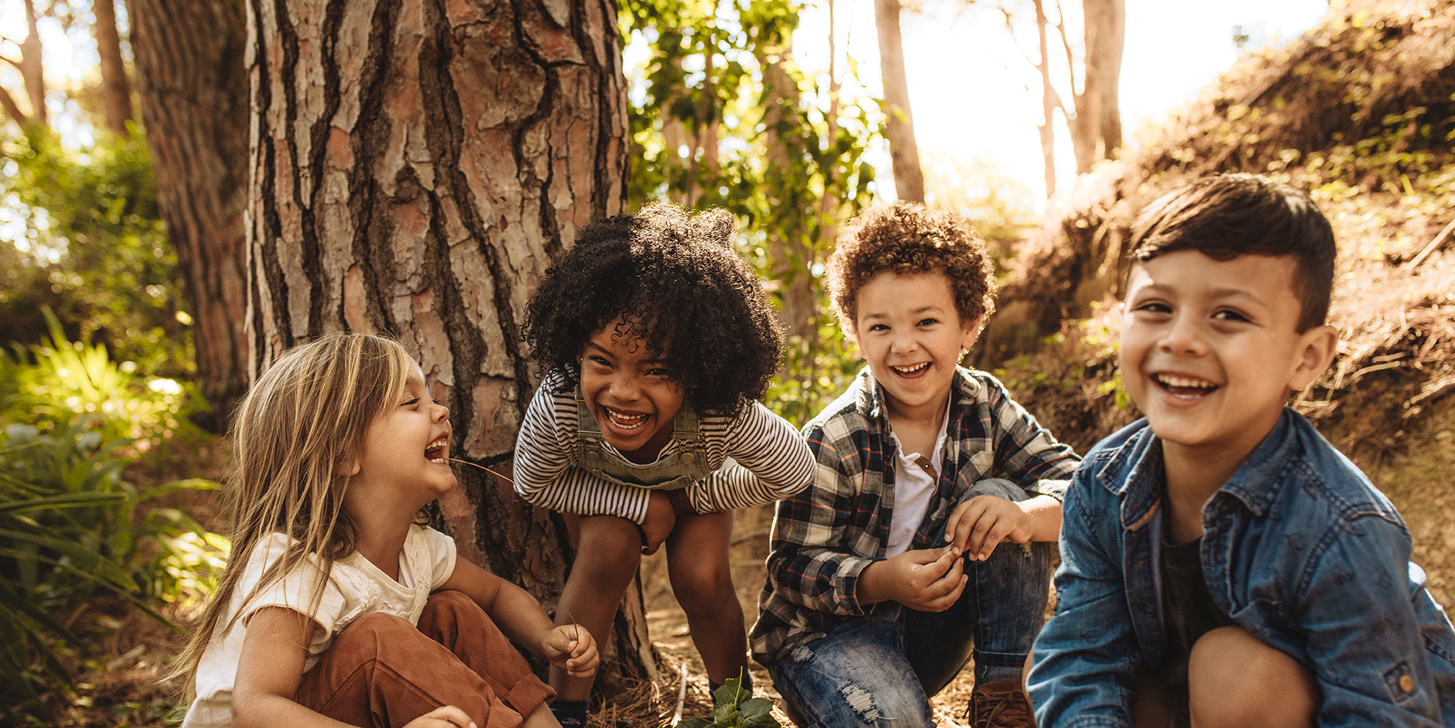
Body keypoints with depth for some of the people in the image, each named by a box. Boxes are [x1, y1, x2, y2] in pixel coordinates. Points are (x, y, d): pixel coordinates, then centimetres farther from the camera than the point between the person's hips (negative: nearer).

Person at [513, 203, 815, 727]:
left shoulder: (725, 414, -44)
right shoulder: (557, 408, -43)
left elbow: (794, 473, -23)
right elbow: (533, 483, -21)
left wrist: (686, 498, -19)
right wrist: (642, 506, -28)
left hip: (696, 486, 0)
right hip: (603, 489, 0)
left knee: (701, 577, -18)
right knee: (609, 550, -26)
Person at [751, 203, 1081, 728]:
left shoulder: (986, 406, -5)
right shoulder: (832, 442, -19)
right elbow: (794, 568, -17)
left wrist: (1026, 515, -35)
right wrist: (882, 581, -36)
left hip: (929, 633, 6)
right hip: (825, 630, -5)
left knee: (999, 496, -16)